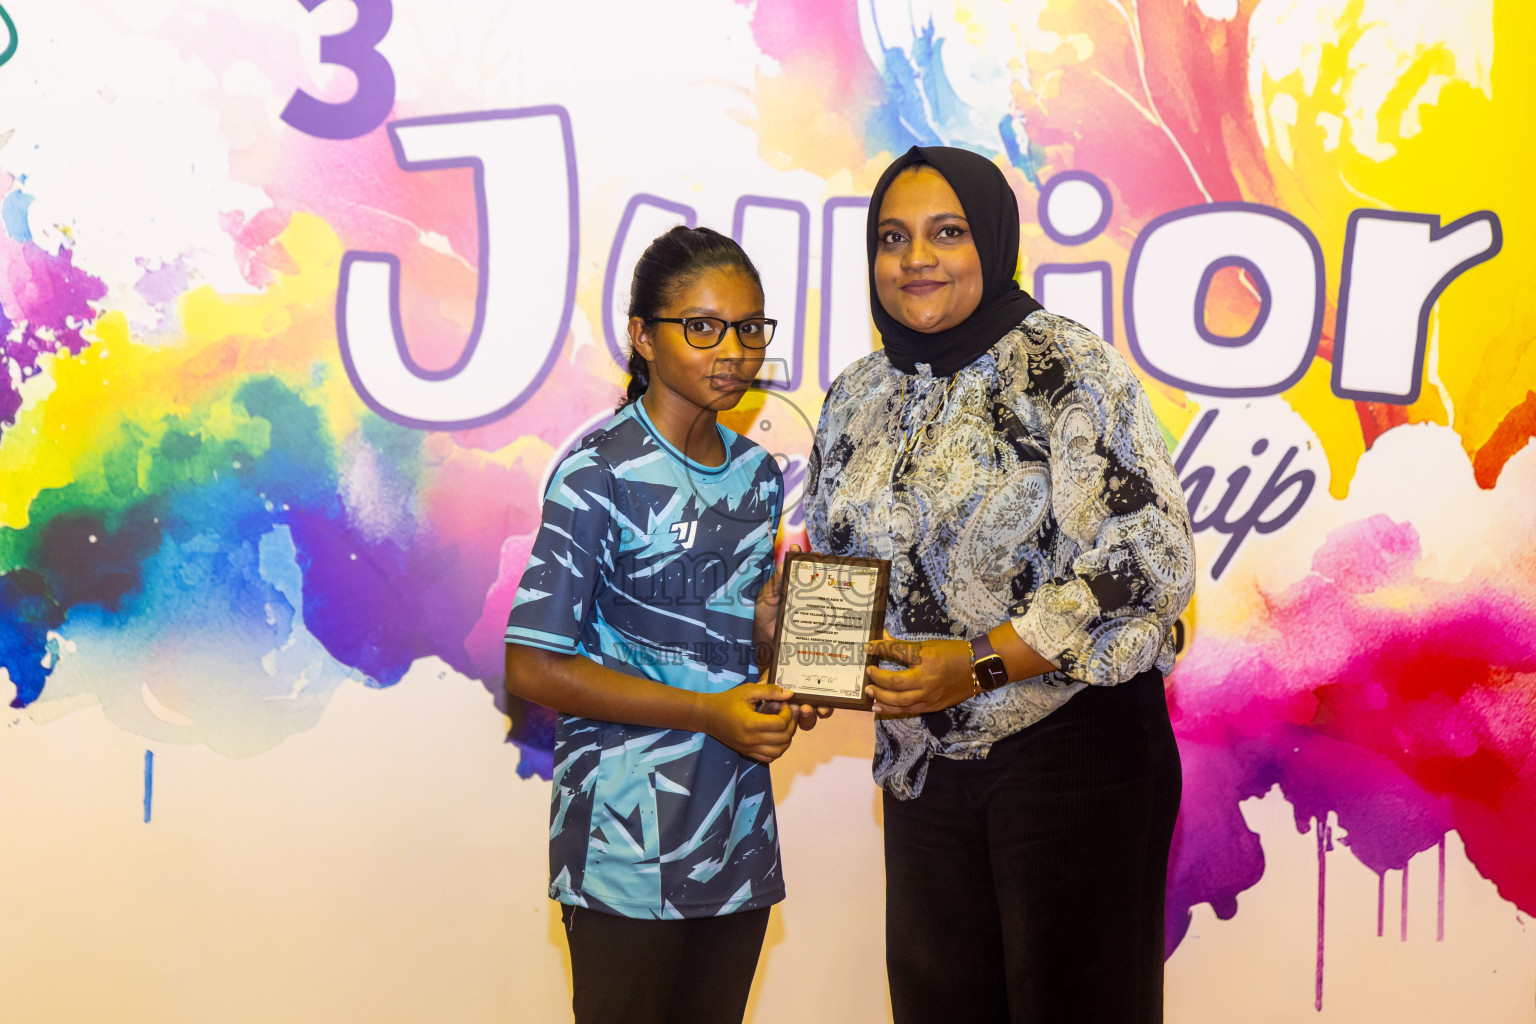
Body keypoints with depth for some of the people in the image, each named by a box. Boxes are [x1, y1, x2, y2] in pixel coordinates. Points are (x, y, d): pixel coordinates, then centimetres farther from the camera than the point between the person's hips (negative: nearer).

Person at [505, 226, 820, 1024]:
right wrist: (709, 713, -18)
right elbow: (534, 668, -15)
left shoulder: (757, 475, 11)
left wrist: (774, 626, -3)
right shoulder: (599, 473, -11)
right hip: (629, 844, -6)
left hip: (739, 837, 6)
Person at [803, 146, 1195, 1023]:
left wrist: (981, 666, -22)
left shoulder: (1063, 367, -10)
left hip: (1073, 752, -6)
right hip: (925, 765, 6)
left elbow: (1149, 563, -17)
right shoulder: (857, 398, 9)